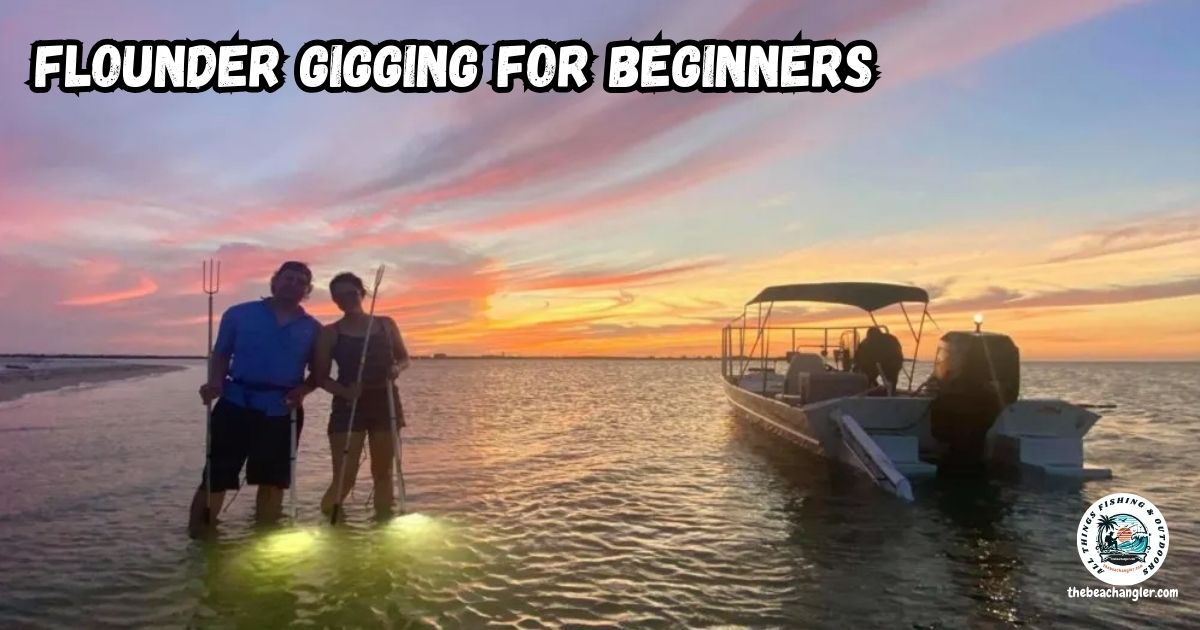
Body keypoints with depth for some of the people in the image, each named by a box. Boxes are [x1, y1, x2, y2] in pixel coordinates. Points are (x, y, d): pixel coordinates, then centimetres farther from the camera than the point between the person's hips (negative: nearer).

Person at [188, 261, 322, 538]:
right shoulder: (239, 314, 4)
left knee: (272, 482, 10)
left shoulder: (312, 328, 8)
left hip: (282, 410, 2)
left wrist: (303, 390, -9)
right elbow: (221, 354, 8)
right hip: (236, 403, -2)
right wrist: (215, 383, -10)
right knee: (215, 476, -2)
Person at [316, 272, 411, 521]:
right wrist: (344, 391, -19)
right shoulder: (330, 333, 0)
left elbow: (404, 358, 12)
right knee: (344, 478, -7)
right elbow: (321, 376, 0)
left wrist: (397, 368, -11)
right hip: (348, 406, -2)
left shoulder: (386, 324, 6)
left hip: (385, 403, 3)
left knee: (383, 474, 9)